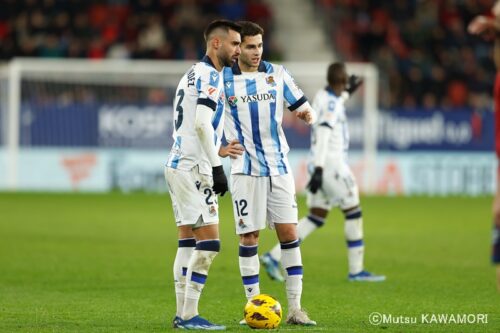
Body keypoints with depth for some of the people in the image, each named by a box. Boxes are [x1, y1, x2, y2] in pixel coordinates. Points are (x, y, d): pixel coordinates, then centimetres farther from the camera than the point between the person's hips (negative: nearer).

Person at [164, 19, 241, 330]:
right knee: (209, 243, -9)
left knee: (188, 242, 10)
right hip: (193, 167, -10)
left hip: (178, 163, 10)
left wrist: (216, 150, 21)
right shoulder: (210, 76, -11)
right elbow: (202, 123, -21)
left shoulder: (194, 74, 20)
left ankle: (183, 314, 11)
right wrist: (217, 166, -20)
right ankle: (189, 316, -10)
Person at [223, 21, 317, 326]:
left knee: (289, 233, -2)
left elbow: (302, 106, 10)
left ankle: (295, 309, 1)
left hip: (279, 167, 2)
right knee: (249, 237, -2)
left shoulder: (277, 74, 4)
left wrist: (307, 114, -13)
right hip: (246, 169, -2)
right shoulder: (223, 80, -2)